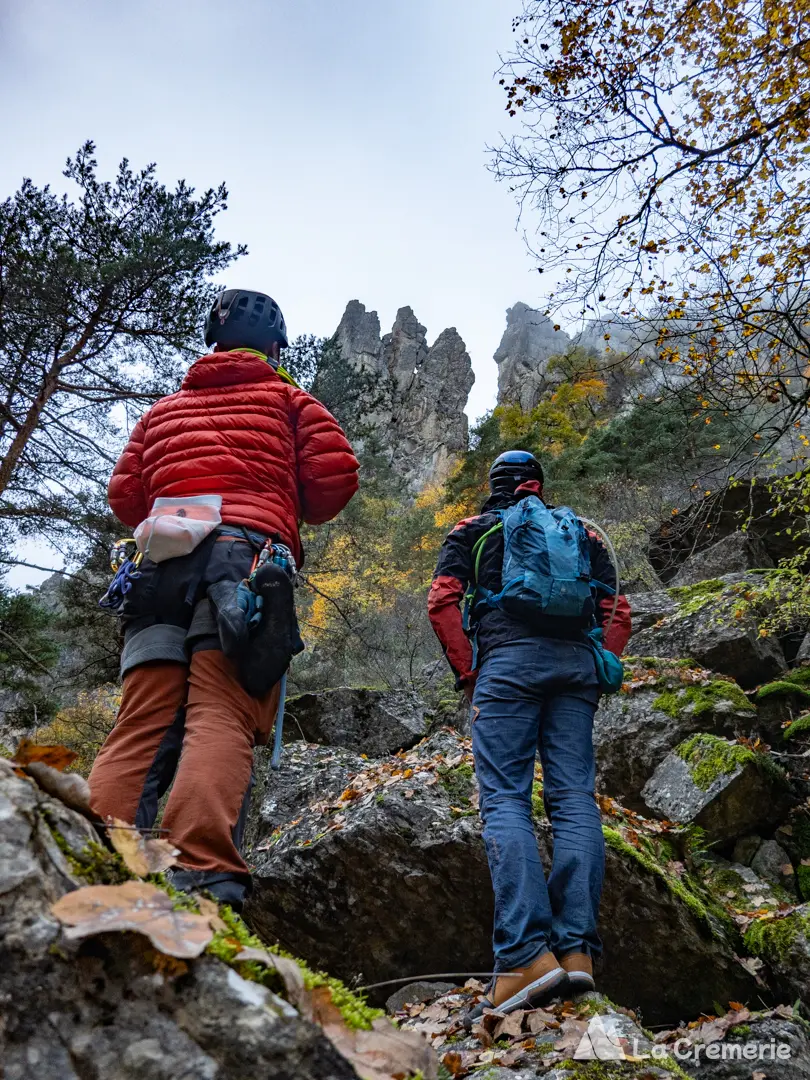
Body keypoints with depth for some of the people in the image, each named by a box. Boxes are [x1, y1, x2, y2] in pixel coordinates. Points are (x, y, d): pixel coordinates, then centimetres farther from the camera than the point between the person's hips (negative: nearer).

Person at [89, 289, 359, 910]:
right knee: (222, 719, -17)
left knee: (140, 729, -3)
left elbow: (125, 496, 21)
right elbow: (336, 474, 6)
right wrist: (302, 513, 25)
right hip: (246, 555, -3)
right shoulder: (288, 399, 19)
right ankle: (204, 879, -31)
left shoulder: (165, 409, 29)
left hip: (162, 559, 4)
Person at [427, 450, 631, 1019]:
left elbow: (442, 602, 3)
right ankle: (577, 949, -7)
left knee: (505, 799, -8)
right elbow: (618, 613, 14)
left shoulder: (473, 530, 19)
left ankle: (527, 955, -20)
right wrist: (595, 675, 13)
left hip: (508, 657, -3)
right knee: (575, 798, 0)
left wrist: (467, 674, 4)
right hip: (577, 661, 3)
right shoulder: (583, 533, 26)